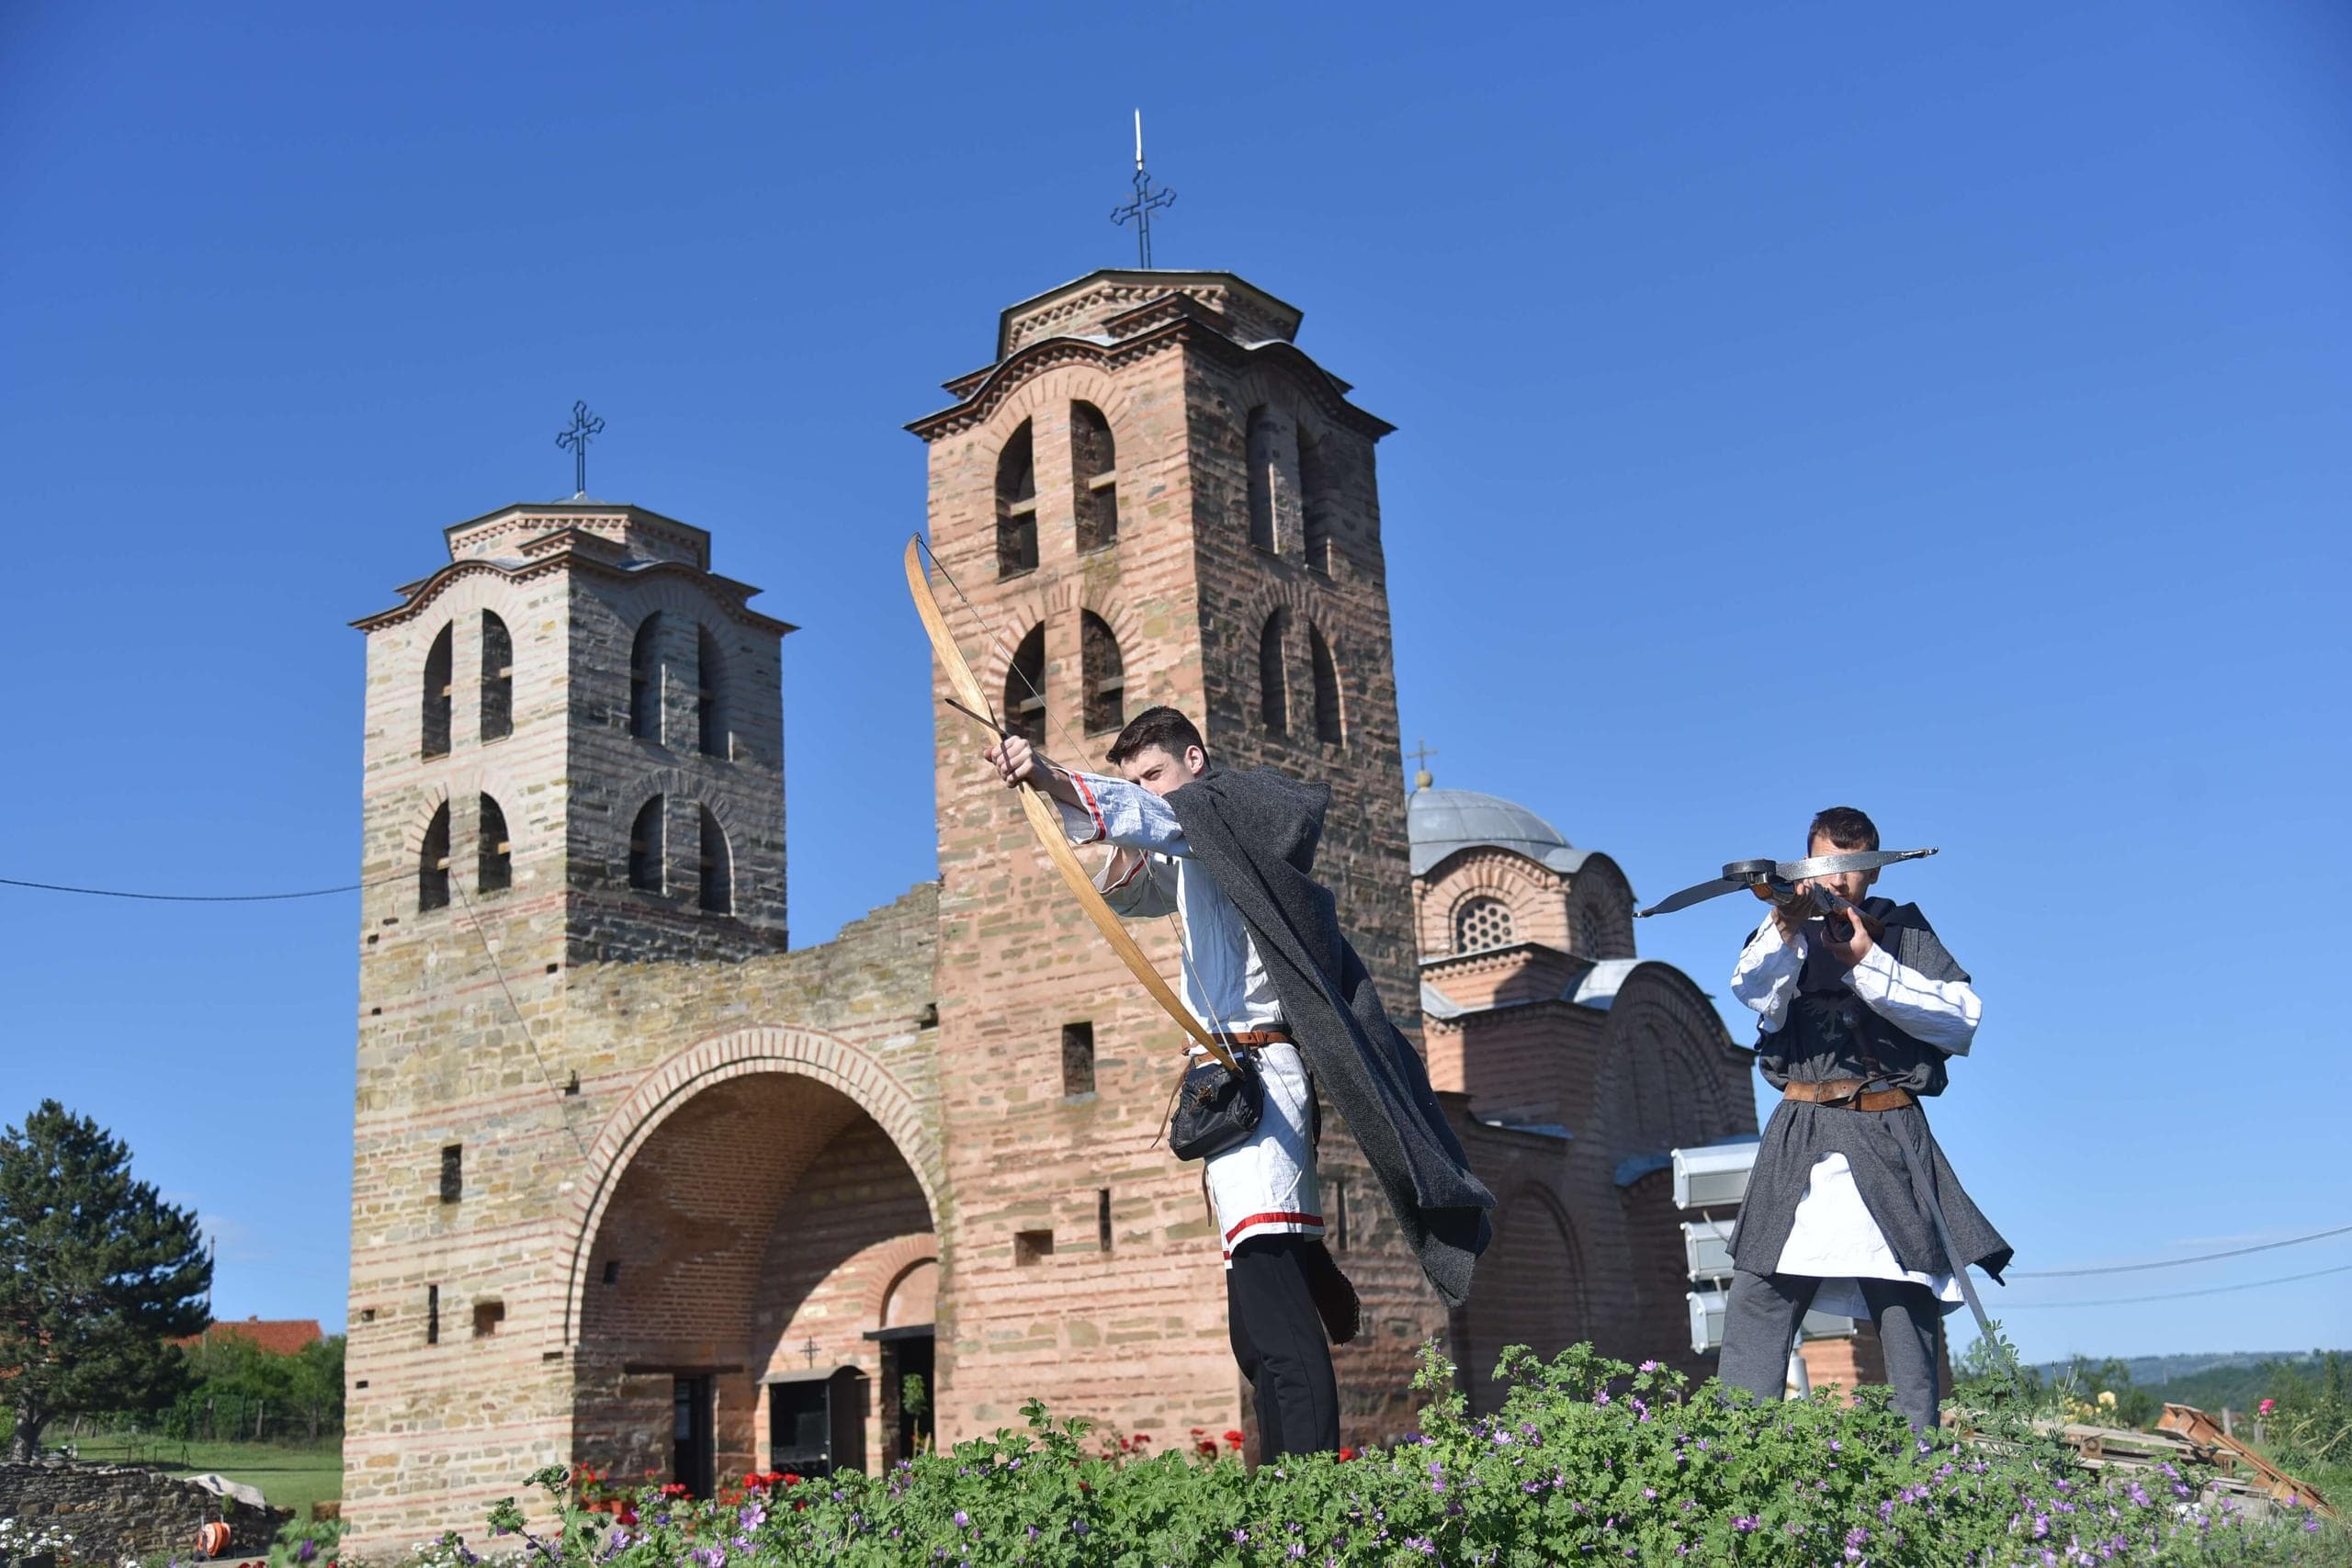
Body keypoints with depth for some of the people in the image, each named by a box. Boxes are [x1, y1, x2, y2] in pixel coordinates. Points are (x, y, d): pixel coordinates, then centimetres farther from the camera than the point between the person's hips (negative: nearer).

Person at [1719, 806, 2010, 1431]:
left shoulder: (1905, 929, 15)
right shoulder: (1790, 935, 15)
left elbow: (1963, 1018, 2)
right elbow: (1755, 992, -7)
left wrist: (1869, 964, -7)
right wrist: (1787, 927, -26)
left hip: (1892, 1143, 0)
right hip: (1802, 1140, 0)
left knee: (1909, 1309, -3)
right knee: (1755, 1307, -7)